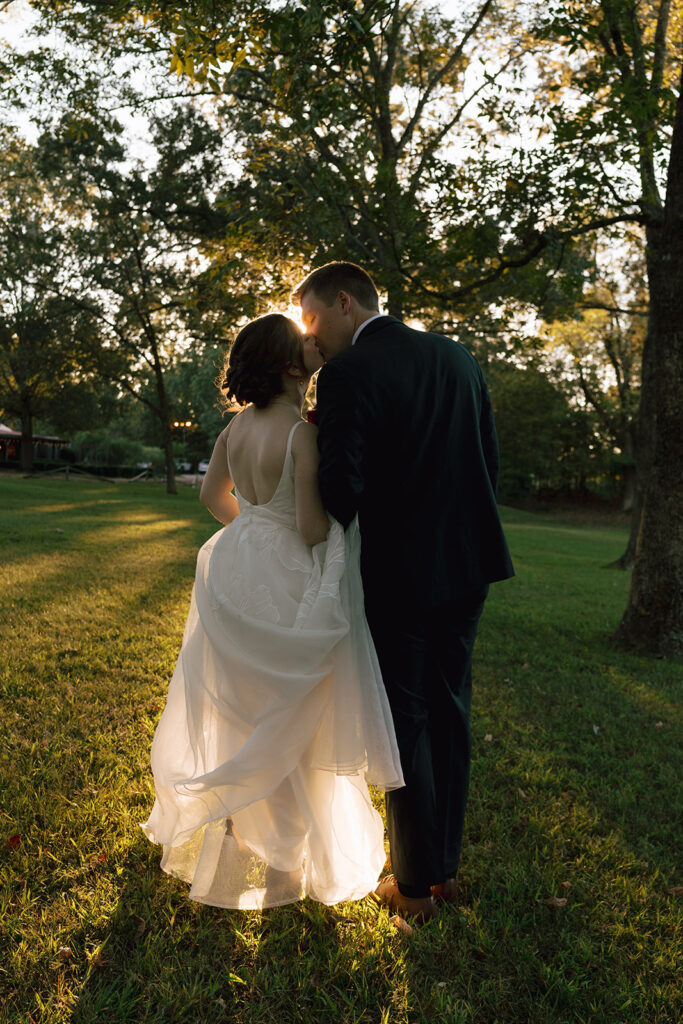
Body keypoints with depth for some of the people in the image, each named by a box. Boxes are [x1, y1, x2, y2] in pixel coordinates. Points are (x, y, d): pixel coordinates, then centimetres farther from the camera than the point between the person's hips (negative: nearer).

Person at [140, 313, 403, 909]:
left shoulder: (235, 428, 2)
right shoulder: (304, 433, -21)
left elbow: (213, 495, 15)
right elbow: (312, 529, -22)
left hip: (236, 570, 7)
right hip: (284, 581, -7)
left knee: (241, 710, 24)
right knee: (286, 722, 9)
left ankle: (234, 830, 45)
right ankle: (280, 858, 27)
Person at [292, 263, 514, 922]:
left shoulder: (347, 373, -15)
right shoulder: (456, 355, 7)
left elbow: (342, 490, -20)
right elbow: (489, 460, 9)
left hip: (399, 575, -7)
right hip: (468, 563, 7)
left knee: (405, 724, 8)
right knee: (449, 712, 18)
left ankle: (414, 886, 25)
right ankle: (446, 867, 34)